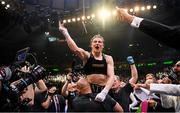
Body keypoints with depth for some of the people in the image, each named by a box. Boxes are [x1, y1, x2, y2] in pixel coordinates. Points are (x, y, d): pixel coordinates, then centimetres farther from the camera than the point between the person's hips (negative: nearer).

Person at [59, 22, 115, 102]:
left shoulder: (108, 58, 6)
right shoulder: (86, 56, 3)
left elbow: (111, 76, -6)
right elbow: (75, 49, -17)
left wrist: (104, 92, -23)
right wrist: (65, 32, -25)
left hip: (104, 89, 2)